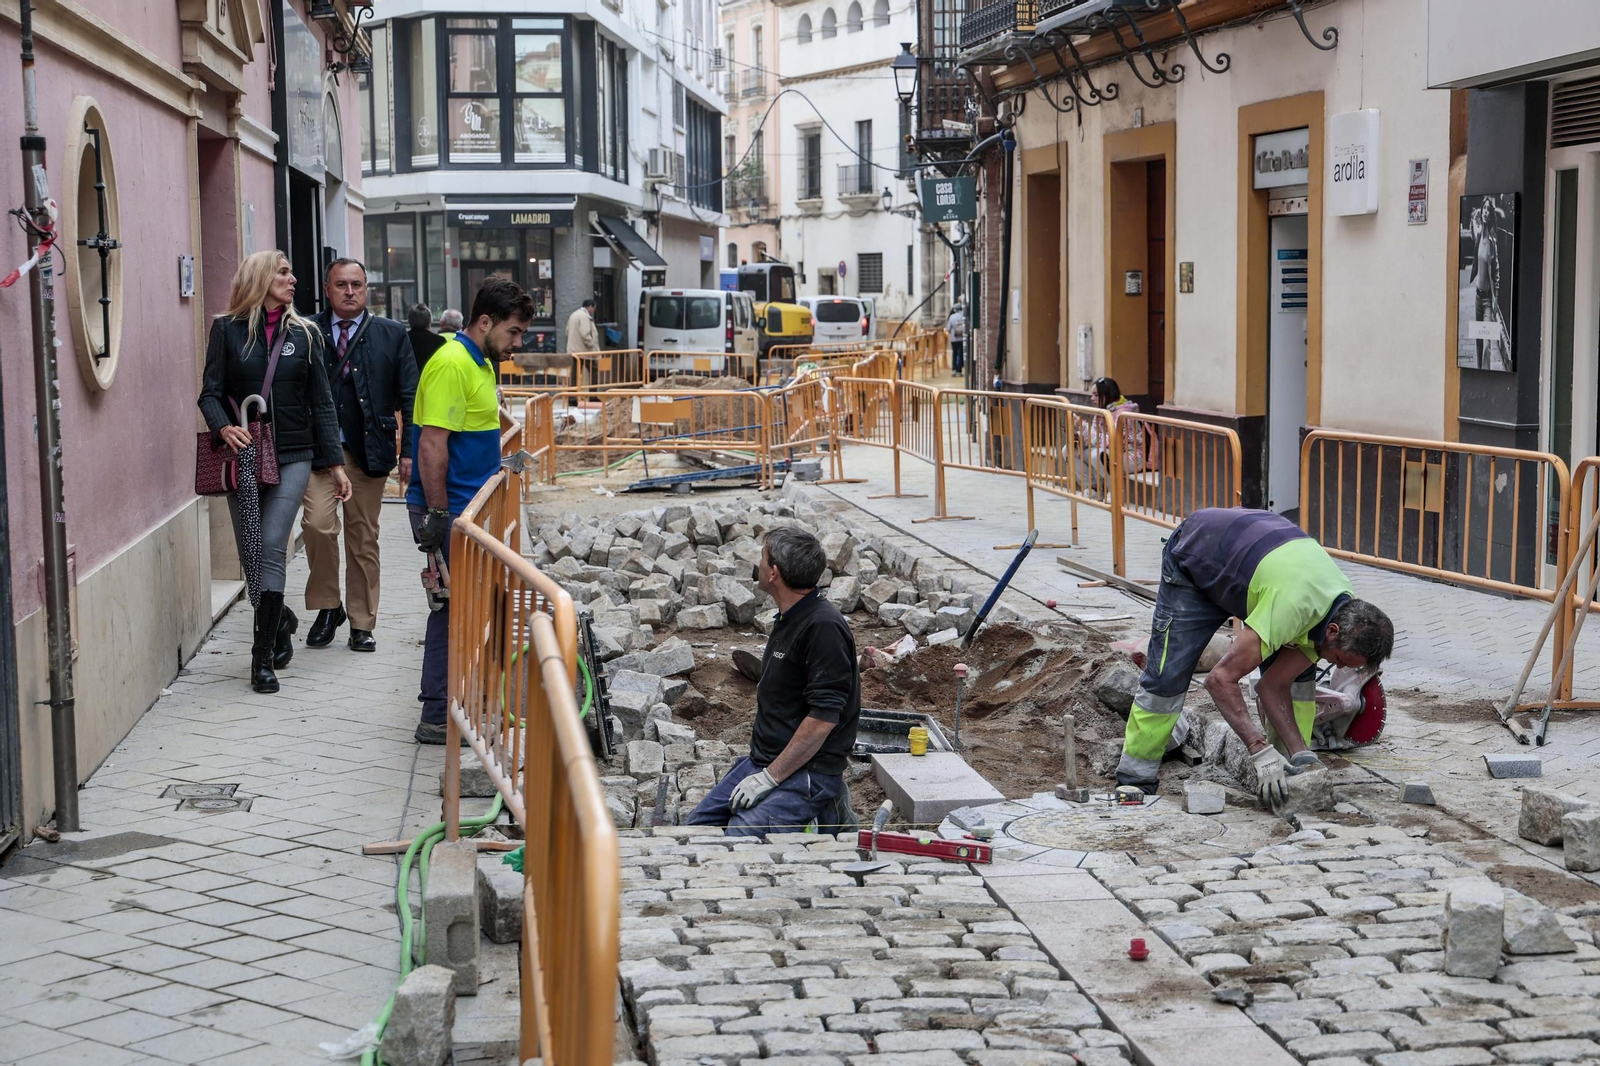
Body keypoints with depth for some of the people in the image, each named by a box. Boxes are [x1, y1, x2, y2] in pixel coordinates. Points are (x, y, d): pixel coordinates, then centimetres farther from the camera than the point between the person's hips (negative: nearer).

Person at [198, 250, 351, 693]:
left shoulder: (304, 334, 8)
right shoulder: (227, 329, 4)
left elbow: (321, 404, 9)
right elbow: (210, 392, 0)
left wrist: (335, 463, 5)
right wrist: (224, 427, -20)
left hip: (293, 457, 0)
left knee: (271, 546, -12)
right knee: (250, 553, 6)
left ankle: (264, 655, -7)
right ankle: (281, 620, 34)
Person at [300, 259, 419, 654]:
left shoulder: (391, 335, 6)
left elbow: (409, 397, 6)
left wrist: (409, 452, -1)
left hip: (369, 451, 1)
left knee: (364, 538, 7)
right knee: (318, 524, -17)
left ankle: (361, 623, 17)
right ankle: (327, 607, 3)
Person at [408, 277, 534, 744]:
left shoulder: (479, 363, 15)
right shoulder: (452, 364, -17)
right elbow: (432, 446, -22)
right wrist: (435, 515, -22)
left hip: (468, 509, 10)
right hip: (450, 512, -10)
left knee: (455, 606, 13)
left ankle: (441, 711, 20)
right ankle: (439, 718, -1)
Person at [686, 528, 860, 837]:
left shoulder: (823, 626, -19)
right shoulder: (789, 619, 13)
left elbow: (824, 718, -24)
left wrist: (771, 777, -20)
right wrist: (758, 765, 14)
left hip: (809, 773, -10)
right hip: (765, 760, 10)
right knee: (698, 825, 4)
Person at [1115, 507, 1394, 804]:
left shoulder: (1345, 607, -19)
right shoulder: (1291, 608, -42)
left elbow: (1274, 685, -16)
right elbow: (1220, 678, -38)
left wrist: (1301, 754, -24)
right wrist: (1262, 751, -40)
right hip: (1193, 558, -7)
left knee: (1298, 673, -5)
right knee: (1167, 675, -12)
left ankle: (1292, 768, 5)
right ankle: (1134, 783, -1)